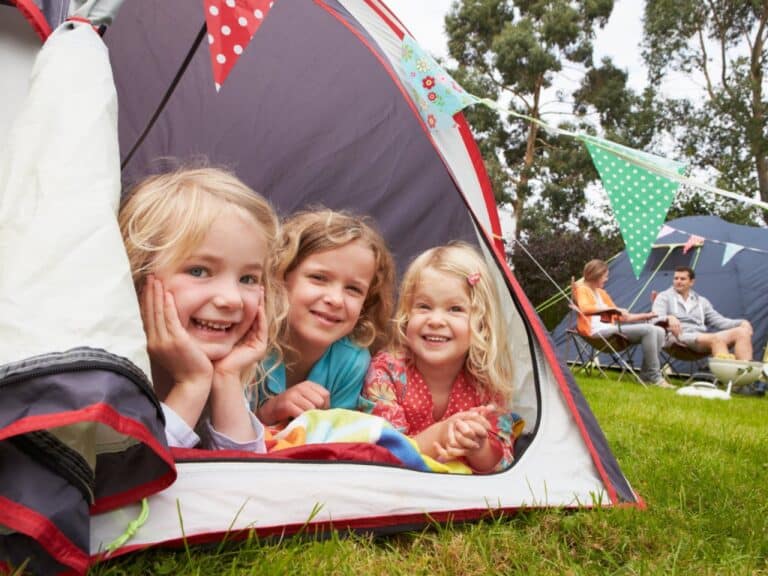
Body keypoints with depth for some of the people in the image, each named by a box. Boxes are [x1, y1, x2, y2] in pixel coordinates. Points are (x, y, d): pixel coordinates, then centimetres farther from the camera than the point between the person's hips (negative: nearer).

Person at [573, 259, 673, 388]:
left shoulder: (601, 292, 25)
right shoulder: (582, 289, 1)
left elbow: (620, 317, 27)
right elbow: (585, 308, -23)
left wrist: (645, 315, 20)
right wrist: (612, 309, -21)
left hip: (610, 330, 9)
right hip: (598, 331, -9)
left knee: (659, 331, -3)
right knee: (648, 330, -21)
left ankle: (646, 375, -4)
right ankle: (654, 377, -15)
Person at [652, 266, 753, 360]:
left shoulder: (701, 301, 27)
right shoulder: (664, 297, 11)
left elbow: (718, 320, 22)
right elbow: (656, 318, -6)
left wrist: (741, 323, 3)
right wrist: (669, 318, -30)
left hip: (704, 338, 6)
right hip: (680, 337, -6)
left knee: (743, 331, -16)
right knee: (716, 339, -35)